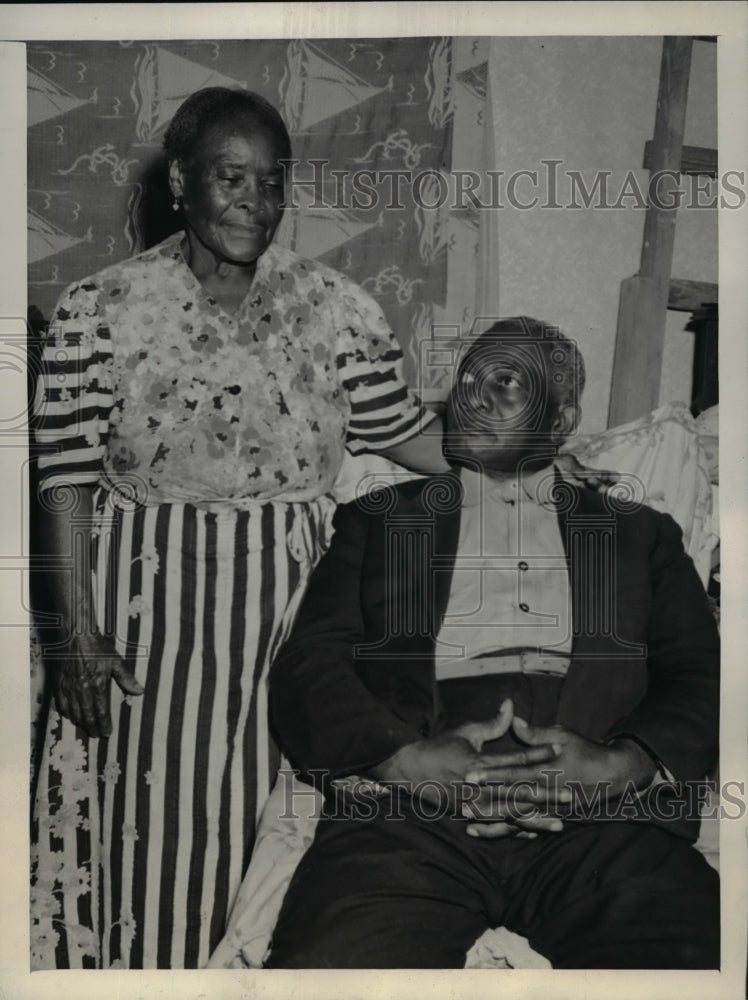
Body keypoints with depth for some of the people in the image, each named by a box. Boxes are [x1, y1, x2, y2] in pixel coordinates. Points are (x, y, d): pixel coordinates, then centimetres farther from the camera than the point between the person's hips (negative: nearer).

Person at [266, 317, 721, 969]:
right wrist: (404, 758, -12)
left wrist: (623, 763, -11)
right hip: (406, 816, 0)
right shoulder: (379, 519, 21)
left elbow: (702, 677, 12)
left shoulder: (641, 533, 23)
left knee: (698, 953, -28)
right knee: (332, 964, -30)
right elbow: (306, 666, 9)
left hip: (598, 822, 1)